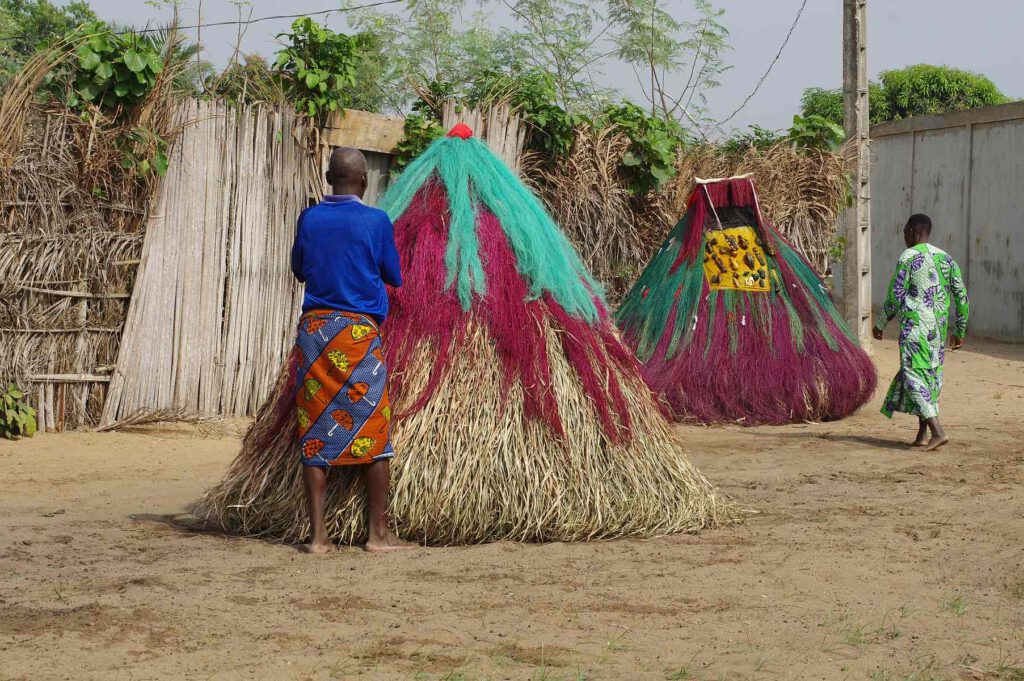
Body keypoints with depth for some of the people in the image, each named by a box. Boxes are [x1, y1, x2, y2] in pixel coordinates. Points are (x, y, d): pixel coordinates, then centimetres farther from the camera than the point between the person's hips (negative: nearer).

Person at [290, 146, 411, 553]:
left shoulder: (309, 219, 4)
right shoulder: (376, 221, -4)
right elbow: (395, 277, 7)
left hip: (313, 327, 3)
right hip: (359, 332, -3)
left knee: (314, 432, 4)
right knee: (374, 432, 5)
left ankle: (318, 535, 2)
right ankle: (379, 534, 8)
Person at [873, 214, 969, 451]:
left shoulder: (908, 258, -7)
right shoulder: (945, 258, 11)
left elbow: (895, 297, -7)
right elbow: (961, 295, 10)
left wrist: (880, 324, 6)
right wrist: (960, 331, 18)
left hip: (915, 325, -7)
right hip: (939, 328, 7)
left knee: (915, 377, -7)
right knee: (930, 377, 13)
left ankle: (938, 431, -19)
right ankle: (922, 435, 14)